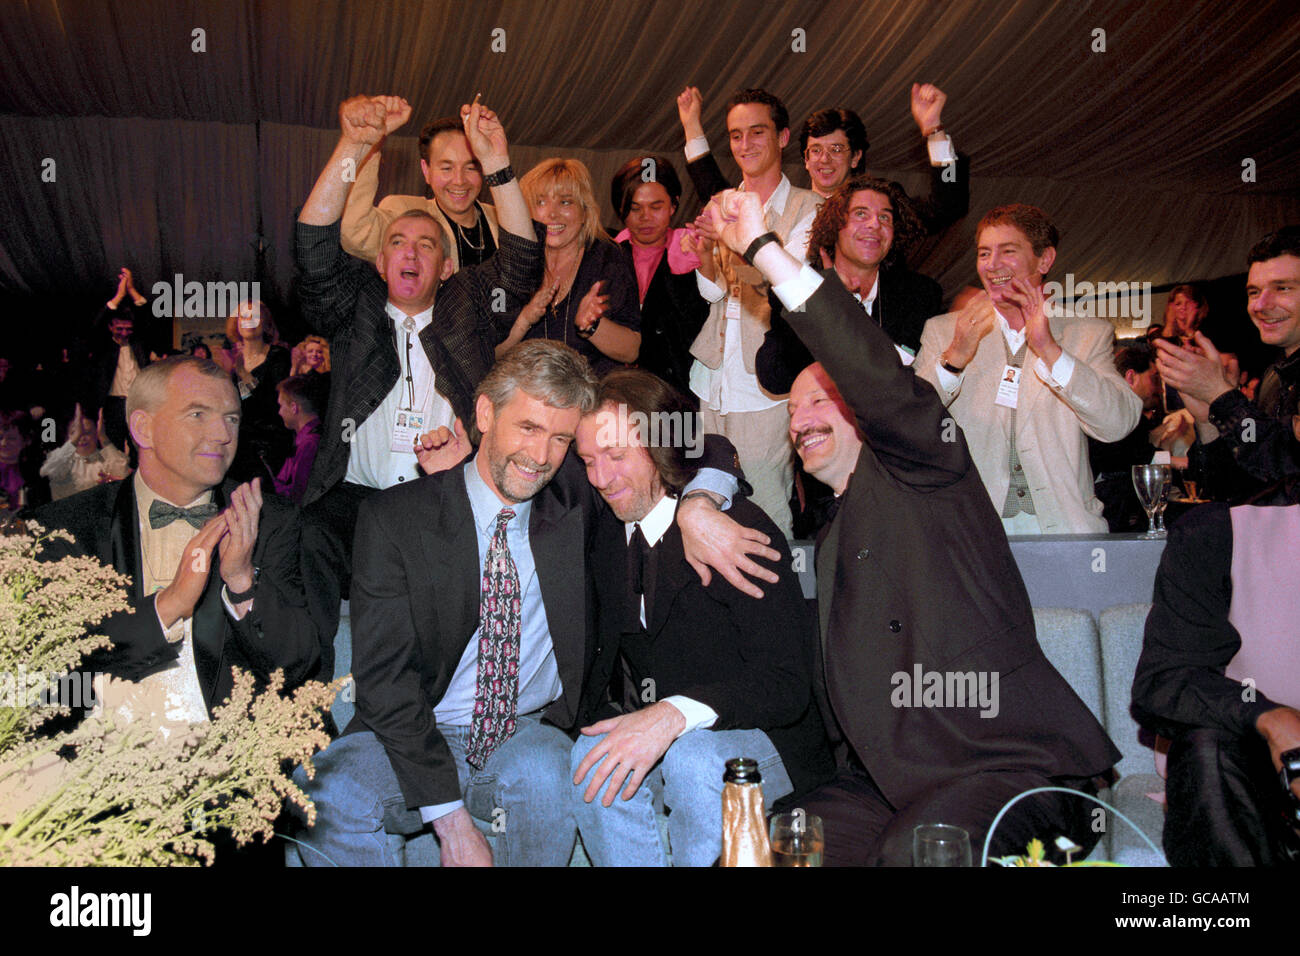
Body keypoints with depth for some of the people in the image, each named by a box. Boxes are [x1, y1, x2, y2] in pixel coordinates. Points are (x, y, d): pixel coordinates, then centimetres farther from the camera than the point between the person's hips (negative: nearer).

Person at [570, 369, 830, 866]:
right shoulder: (604, 533, 4)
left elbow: (787, 684, -21)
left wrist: (675, 714, -35)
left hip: (753, 739, -4)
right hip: (642, 726, 5)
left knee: (694, 760, -34)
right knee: (590, 757, -25)